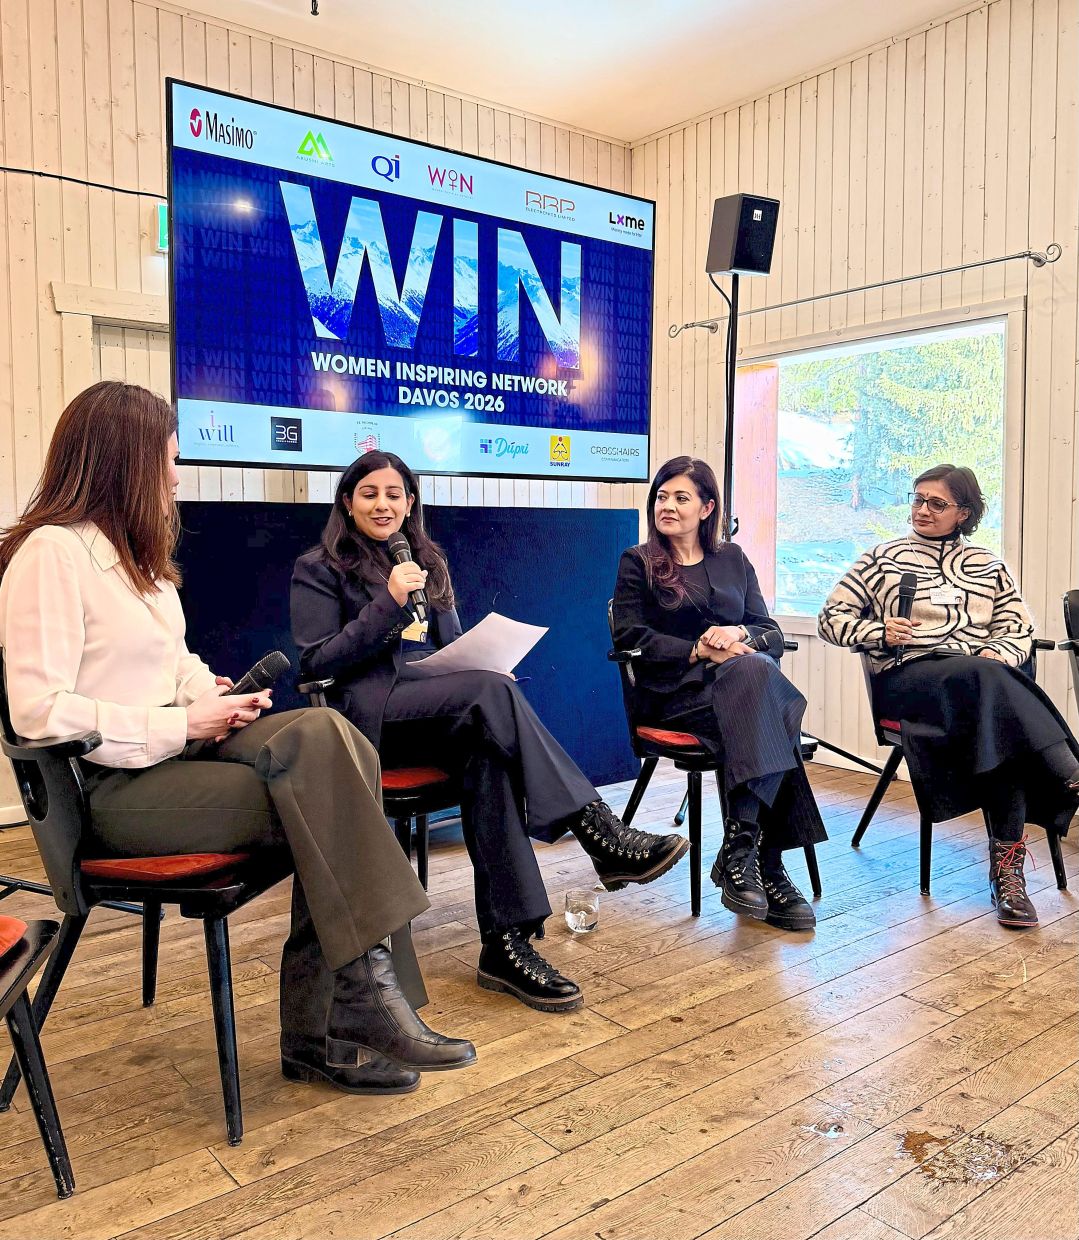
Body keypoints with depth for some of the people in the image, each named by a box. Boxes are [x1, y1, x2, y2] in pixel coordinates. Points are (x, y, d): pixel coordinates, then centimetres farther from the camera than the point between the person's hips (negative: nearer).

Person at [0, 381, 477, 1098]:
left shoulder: (133, 553, 19)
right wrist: (183, 723, -18)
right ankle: (364, 995, -15)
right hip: (112, 789, -8)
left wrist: (211, 691, 3)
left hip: (180, 745, 8)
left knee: (322, 736, -21)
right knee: (322, 801, -26)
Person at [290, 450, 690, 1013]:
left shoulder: (428, 562, 24)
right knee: (493, 691, -33)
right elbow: (316, 661, -5)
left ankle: (506, 942, -36)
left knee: (488, 754, -33)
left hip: (440, 708, 5)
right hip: (370, 717, -5)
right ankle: (601, 835, -37)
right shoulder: (319, 568, 7)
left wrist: (484, 666, -1)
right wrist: (388, 603, -14)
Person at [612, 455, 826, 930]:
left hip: (740, 678, 4)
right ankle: (766, 867, -39)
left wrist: (738, 634, -8)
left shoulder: (732, 558, 23)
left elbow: (769, 628, 16)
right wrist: (697, 651, -13)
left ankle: (740, 850, -36)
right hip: (672, 692, -3)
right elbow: (631, 637, 0)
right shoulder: (637, 562, 13)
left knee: (759, 671, -36)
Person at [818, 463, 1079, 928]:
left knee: (1002, 725, -34)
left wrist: (1000, 653, -7)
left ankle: (1007, 868, -37)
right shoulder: (882, 559, 16)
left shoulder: (988, 565, 23)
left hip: (982, 680, 3)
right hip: (906, 678, -2)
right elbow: (831, 617, 12)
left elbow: (1019, 628, 17)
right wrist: (879, 633, -7)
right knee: (986, 680, -37)